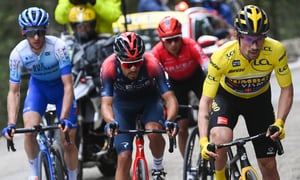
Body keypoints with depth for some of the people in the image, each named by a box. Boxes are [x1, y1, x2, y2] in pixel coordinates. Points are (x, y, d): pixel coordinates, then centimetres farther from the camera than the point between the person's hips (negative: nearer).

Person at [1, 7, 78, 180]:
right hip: (38, 87, 1)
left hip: (61, 87, -1)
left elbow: (68, 85, -33)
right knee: (29, 131, -23)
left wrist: (64, 119, -43)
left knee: (68, 142, -3)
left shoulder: (58, 47, -33)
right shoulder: (18, 53, -26)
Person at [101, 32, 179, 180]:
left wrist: (169, 121, -53)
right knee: (124, 158, -8)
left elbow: (169, 98, -34)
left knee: (153, 131, -31)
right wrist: (111, 122, -57)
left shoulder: (151, 64, -34)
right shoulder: (109, 67, -33)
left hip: (149, 101, -1)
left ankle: (158, 166, -2)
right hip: (123, 105, 1)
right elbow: (106, 103, -35)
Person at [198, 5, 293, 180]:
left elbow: (287, 90, -16)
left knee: (268, 165, -1)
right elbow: (205, 100, -30)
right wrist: (204, 141, -42)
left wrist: (279, 122, -30)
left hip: (259, 99, 2)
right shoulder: (222, 56, -35)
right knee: (221, 139, -32)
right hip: (227, 96, -2)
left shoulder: (276, 51, -30)